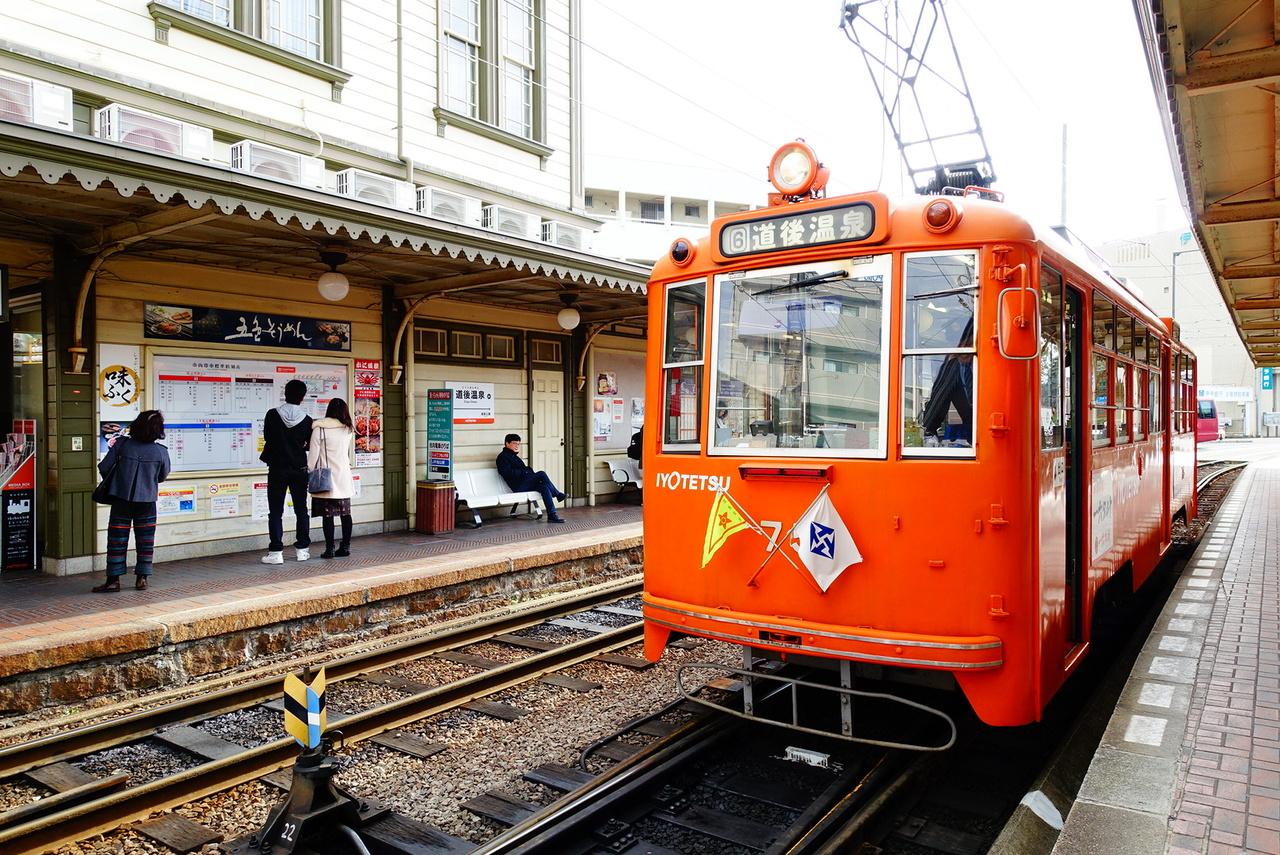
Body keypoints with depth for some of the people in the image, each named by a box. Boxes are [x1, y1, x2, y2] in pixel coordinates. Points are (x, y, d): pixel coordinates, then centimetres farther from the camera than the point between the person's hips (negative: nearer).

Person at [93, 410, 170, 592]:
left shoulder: (121, 444, -8)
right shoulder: (161, 452, -8)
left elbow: (104, 467, -2)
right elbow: (162, 476, 6)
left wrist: (111, 484, 17)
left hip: (121, 499, 0)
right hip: (147, 500, 0)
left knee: (117, 539, 7)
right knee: (145, 540, 10)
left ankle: (113, 579, 8)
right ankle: (142, 579, 15)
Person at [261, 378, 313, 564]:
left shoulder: (272, 415, -9)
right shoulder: (307, 420, -7)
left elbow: (267, 437, 4)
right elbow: (310, 445, 4)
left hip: (277, 469, -1)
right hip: (299, 470, 1)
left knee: (275, 512, 3)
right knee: (301, 510, 11)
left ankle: (276, 552, 0)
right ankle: (302, 549, 15)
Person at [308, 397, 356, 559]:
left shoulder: (319, 428, -8)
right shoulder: (348, 429, 5)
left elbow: (313, 455, -6)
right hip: (344, 478, 4)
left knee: (327, 515, -1)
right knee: (345, 513, 9)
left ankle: (330, 549, 0)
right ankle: (345, 547, 13)